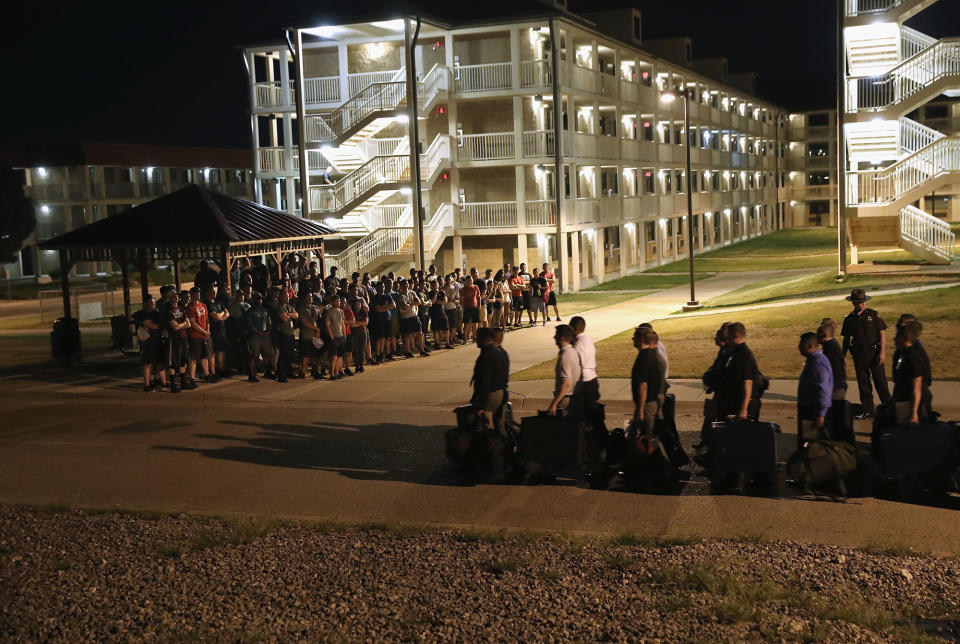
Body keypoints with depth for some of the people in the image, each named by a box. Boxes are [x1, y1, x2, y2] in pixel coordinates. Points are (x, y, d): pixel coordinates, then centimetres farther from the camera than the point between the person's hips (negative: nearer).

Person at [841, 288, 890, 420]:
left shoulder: (873, 314, -3)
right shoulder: (849, 319, 4)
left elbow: (882, 333, -2)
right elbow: (846, 339, 12)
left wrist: (882, 352, -10)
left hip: (874, 353, -3)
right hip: (858, 355, 3)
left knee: (880, 381, 0)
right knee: (863, 383, 7)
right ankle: (868, 410, 16)